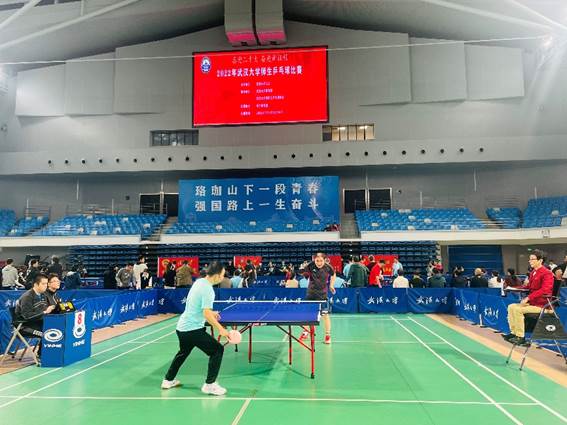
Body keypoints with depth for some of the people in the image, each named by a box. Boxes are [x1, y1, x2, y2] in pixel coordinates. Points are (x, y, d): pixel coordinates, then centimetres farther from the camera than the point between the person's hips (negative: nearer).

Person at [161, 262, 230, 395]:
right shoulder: (208, 289, -20)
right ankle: (209, 384, 2)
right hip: (193, 329, -10)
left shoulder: (199, 281, 7)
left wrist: (211, 312, 24)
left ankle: (168, 380, 42)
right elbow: (207, 315, -25)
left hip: (181, 327, 10)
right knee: (217, 349, -3)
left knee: (183, 352, 31)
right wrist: (221, 329, -18)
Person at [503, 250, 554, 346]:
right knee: (511, 307, 0)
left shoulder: (547, 273, -14)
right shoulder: (532, 272, 12)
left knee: (518, 309, -23)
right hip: (532, 302, 9)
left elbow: (545, 290, -25)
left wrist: (528, 298, -27)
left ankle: (521, 337, -13)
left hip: (541, 304, -9)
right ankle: (514, 332, 1)